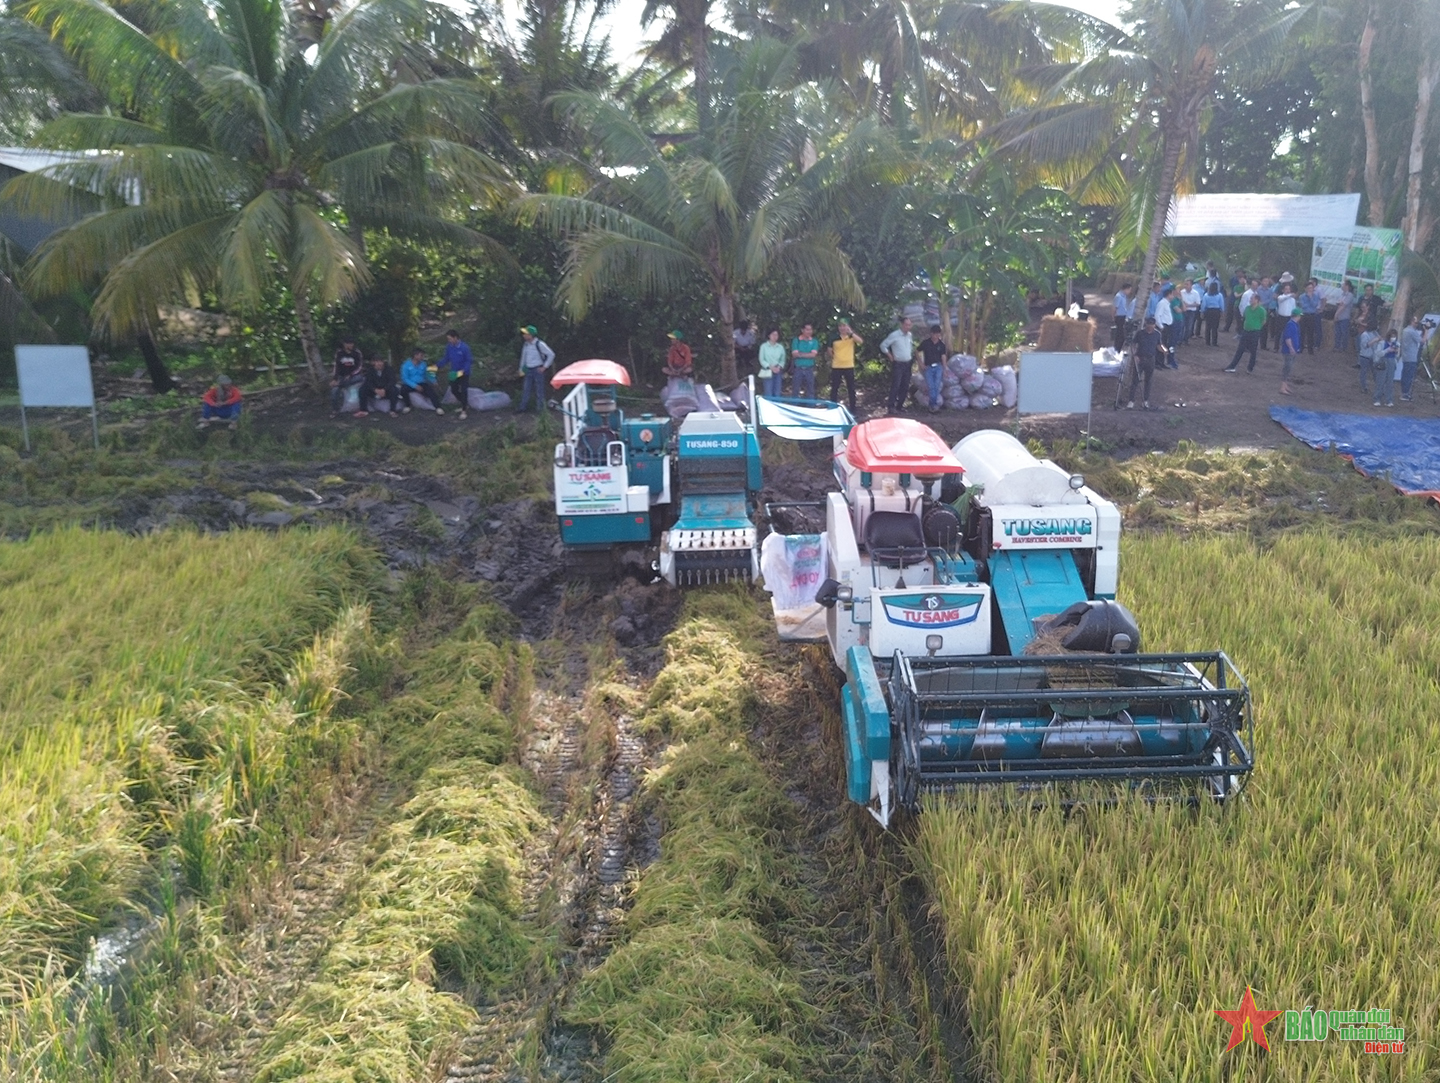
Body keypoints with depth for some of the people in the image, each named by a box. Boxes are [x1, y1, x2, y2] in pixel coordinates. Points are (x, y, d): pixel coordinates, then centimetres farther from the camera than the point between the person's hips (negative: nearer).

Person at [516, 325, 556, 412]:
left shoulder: (539, 344, -16)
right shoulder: (526, 344, 3)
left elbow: (551, 354, -13)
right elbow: (523, 356, 17)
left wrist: (545, 367, -11)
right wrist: (522, 368, 16)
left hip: (537, 369, -6)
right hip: (528, 370, 6)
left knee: (539, 390, 3)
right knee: (526, 389, 10)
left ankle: (540, 408, 12)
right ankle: (522, 407, 16)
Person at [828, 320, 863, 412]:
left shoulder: (852, 337, -1)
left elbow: (861, 342, -22)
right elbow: (830, 350, 14)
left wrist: (851, 333, -24)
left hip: (849, 366, 0)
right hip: (836, 367, 0)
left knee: (851, 389, 5)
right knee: (834, 388, 5)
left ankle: (852, 410, 13)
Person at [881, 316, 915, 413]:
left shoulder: (909, 335, 9)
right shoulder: (894, 335, -11)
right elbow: (883, 346, -8)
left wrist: (912, 356, 13)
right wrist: (890, 356, -8)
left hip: (907, 364, 6)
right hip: (897, 364, -6)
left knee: (905, 386, 8)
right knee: (895, 386, -10)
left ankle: (900, 405, 17)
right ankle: (891, 406, -5)